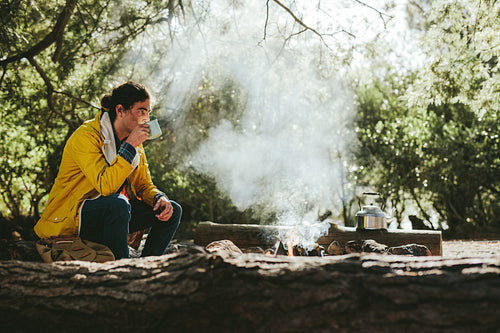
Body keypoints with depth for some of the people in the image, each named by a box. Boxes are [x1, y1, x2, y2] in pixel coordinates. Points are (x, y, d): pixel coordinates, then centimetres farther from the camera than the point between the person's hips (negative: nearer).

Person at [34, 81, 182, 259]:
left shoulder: (134, 140, 6)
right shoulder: (86, 136, -19)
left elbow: (144, 185, 9)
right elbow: (106, 186, -30)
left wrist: (159, 198, -13)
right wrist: (130, 146, -28)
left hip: (112, 214, 8)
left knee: (172, 210, -5)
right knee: (118, 203, -37)